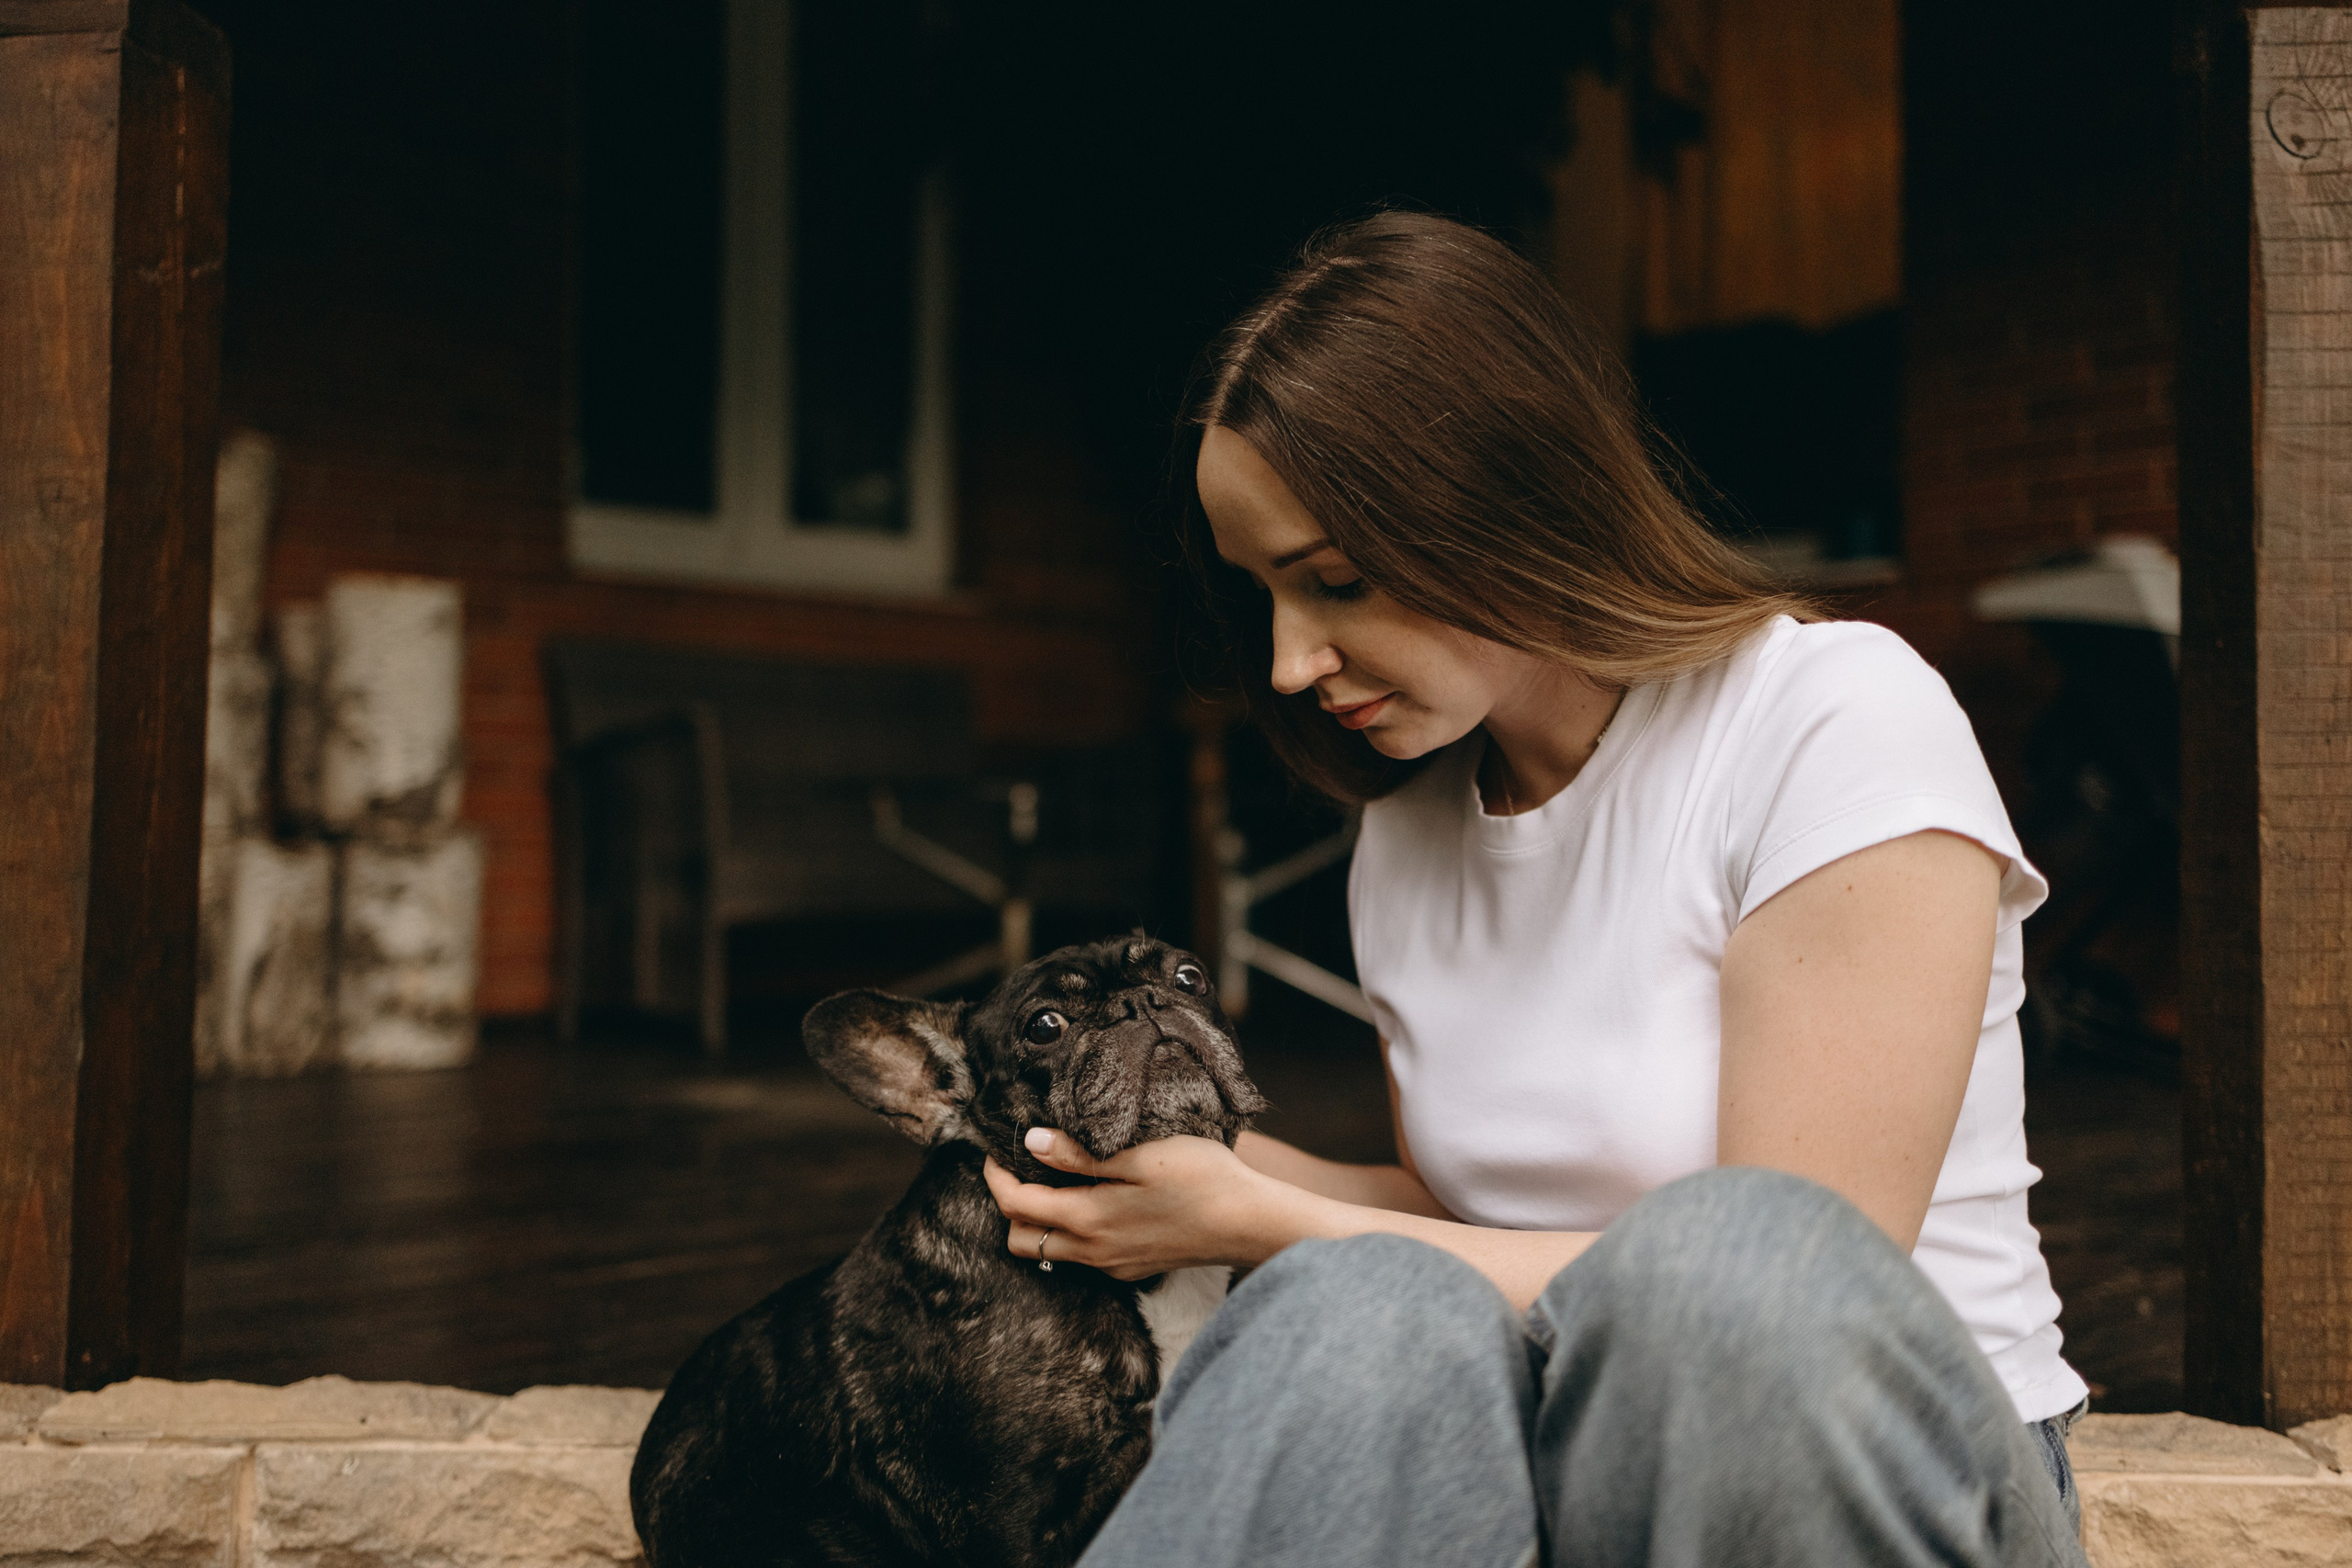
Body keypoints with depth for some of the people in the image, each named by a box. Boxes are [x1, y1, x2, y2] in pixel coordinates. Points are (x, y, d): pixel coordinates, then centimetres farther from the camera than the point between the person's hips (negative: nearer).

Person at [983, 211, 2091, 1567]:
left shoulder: (1845, 723, -13)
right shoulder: (1404, 841, 8)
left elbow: (1773, 1292, -18)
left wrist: (1262, 1228, -15)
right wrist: (1208, 1157, -4)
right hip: (1586, 1458, 3)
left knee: (1732, 1259, -37)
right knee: (1361, 1311, -32)